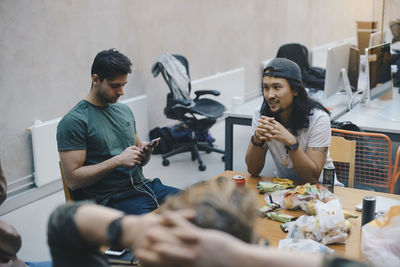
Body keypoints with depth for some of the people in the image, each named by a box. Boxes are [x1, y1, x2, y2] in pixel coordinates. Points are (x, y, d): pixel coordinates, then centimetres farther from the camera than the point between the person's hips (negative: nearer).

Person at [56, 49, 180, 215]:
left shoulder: (124, 110, 16)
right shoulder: (73, 122, -7)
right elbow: (73, 180, -12)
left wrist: (144, 153, -2)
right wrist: (118, 160, -18)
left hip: (142, 185, 7)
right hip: (112, 201, -7)